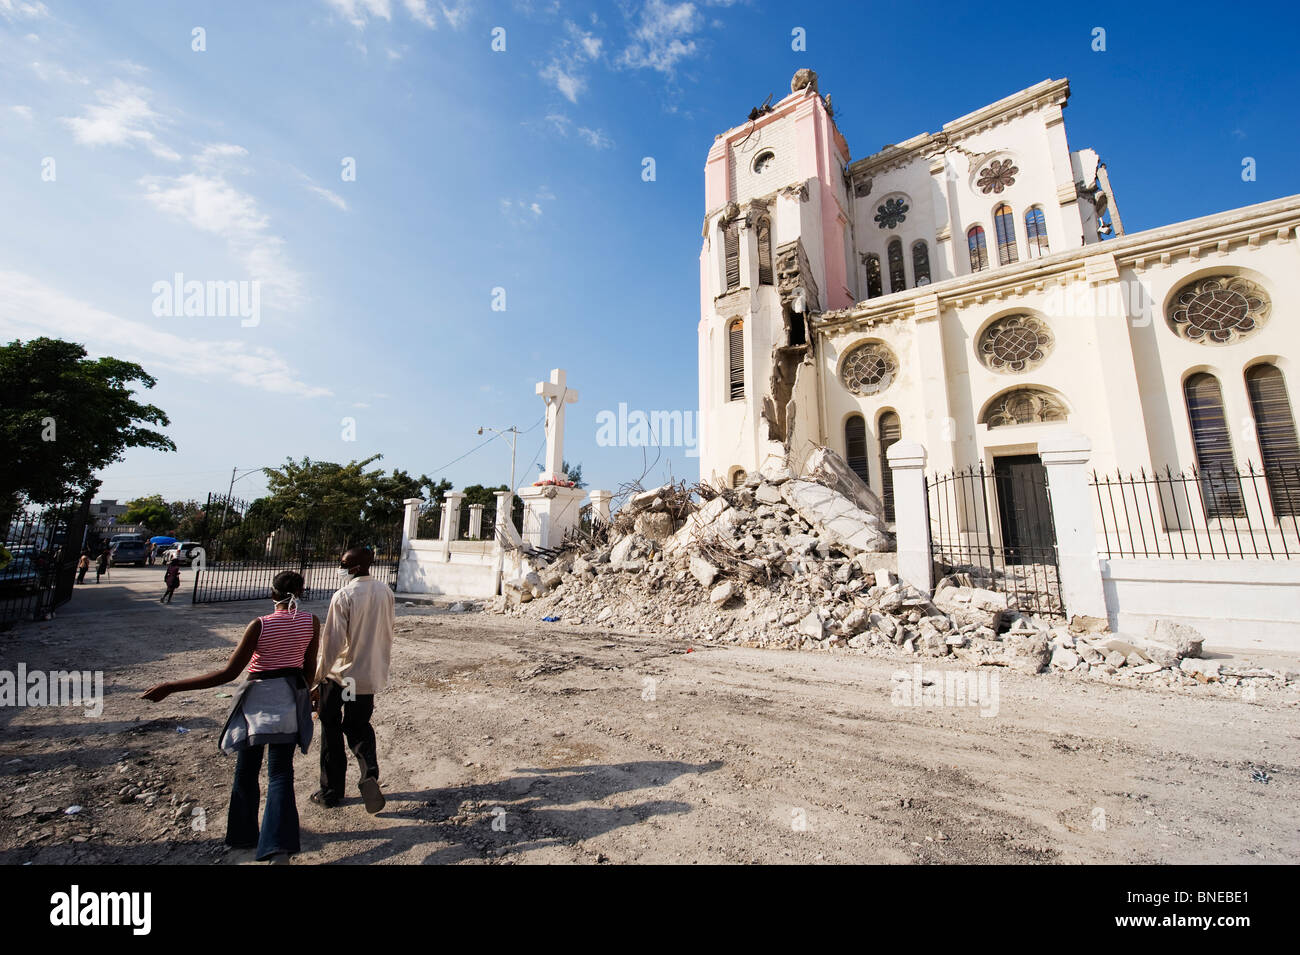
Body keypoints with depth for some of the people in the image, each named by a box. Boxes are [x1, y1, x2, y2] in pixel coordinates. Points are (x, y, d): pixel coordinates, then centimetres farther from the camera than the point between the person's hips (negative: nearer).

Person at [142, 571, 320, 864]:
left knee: (247, 771, 20)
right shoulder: (311, 621, -8)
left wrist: (171, 687, -10)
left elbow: (228, 672, -16)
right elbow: (310, 666, 1)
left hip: (258, 700, -2)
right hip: (291, 700, 2)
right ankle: (279, 845, 1)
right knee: (281, 772, 9)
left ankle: (244, 835, 36)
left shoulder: (260, 625, -17)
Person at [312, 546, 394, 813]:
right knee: (360, 726, 20)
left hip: (340, 674, -5)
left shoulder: (344, 596, -20)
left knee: (332, 730, 15)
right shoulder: (385, 592, -1)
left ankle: (331, 791, 26)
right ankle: (369, 773, -1)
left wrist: (319, 676, -7)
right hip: (371, 675, 5)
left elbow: (332, 641, -19)